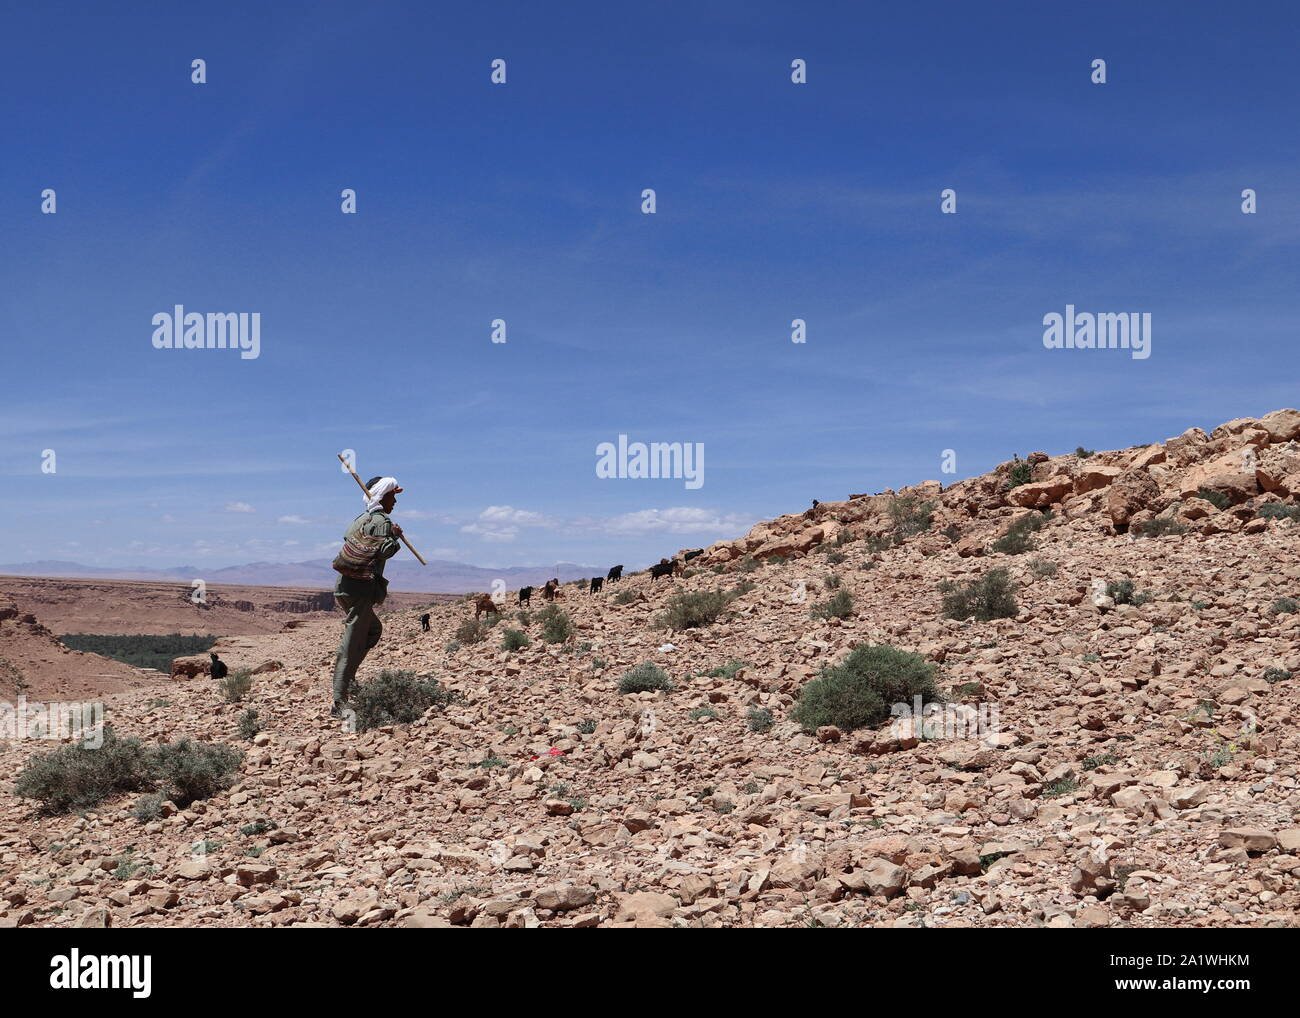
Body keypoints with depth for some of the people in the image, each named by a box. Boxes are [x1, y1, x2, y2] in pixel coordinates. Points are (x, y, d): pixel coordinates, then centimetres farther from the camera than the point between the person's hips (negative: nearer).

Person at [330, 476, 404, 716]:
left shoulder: (361, 519, 19)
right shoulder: (382, 521, -8)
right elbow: (385, 551, -21)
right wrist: (395, 535, -4)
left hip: (346, 586, 9)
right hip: (361, 588, -9)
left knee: (374, 630, 25)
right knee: (352, 645, -6)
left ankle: (344, 675, 14)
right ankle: (340, 702, -4)